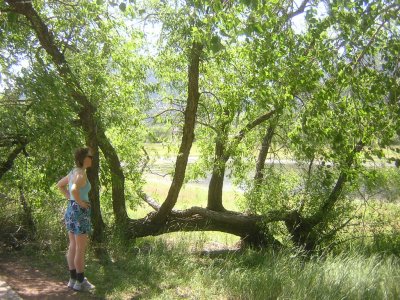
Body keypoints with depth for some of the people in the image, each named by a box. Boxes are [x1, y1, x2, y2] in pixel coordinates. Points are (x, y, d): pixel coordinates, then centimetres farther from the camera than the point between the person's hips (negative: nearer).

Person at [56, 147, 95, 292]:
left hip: (71, 210, 9)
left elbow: (59, 185, 25)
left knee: (73, 246, 14)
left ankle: (73, 279, 21)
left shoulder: (74, 172, 10)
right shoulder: (81, 174, -18)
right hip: (80, 212, -9)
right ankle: (80, 282, 8)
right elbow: (74, 189, -36)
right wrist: (80, 202, -19)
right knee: (81, 249, 0)